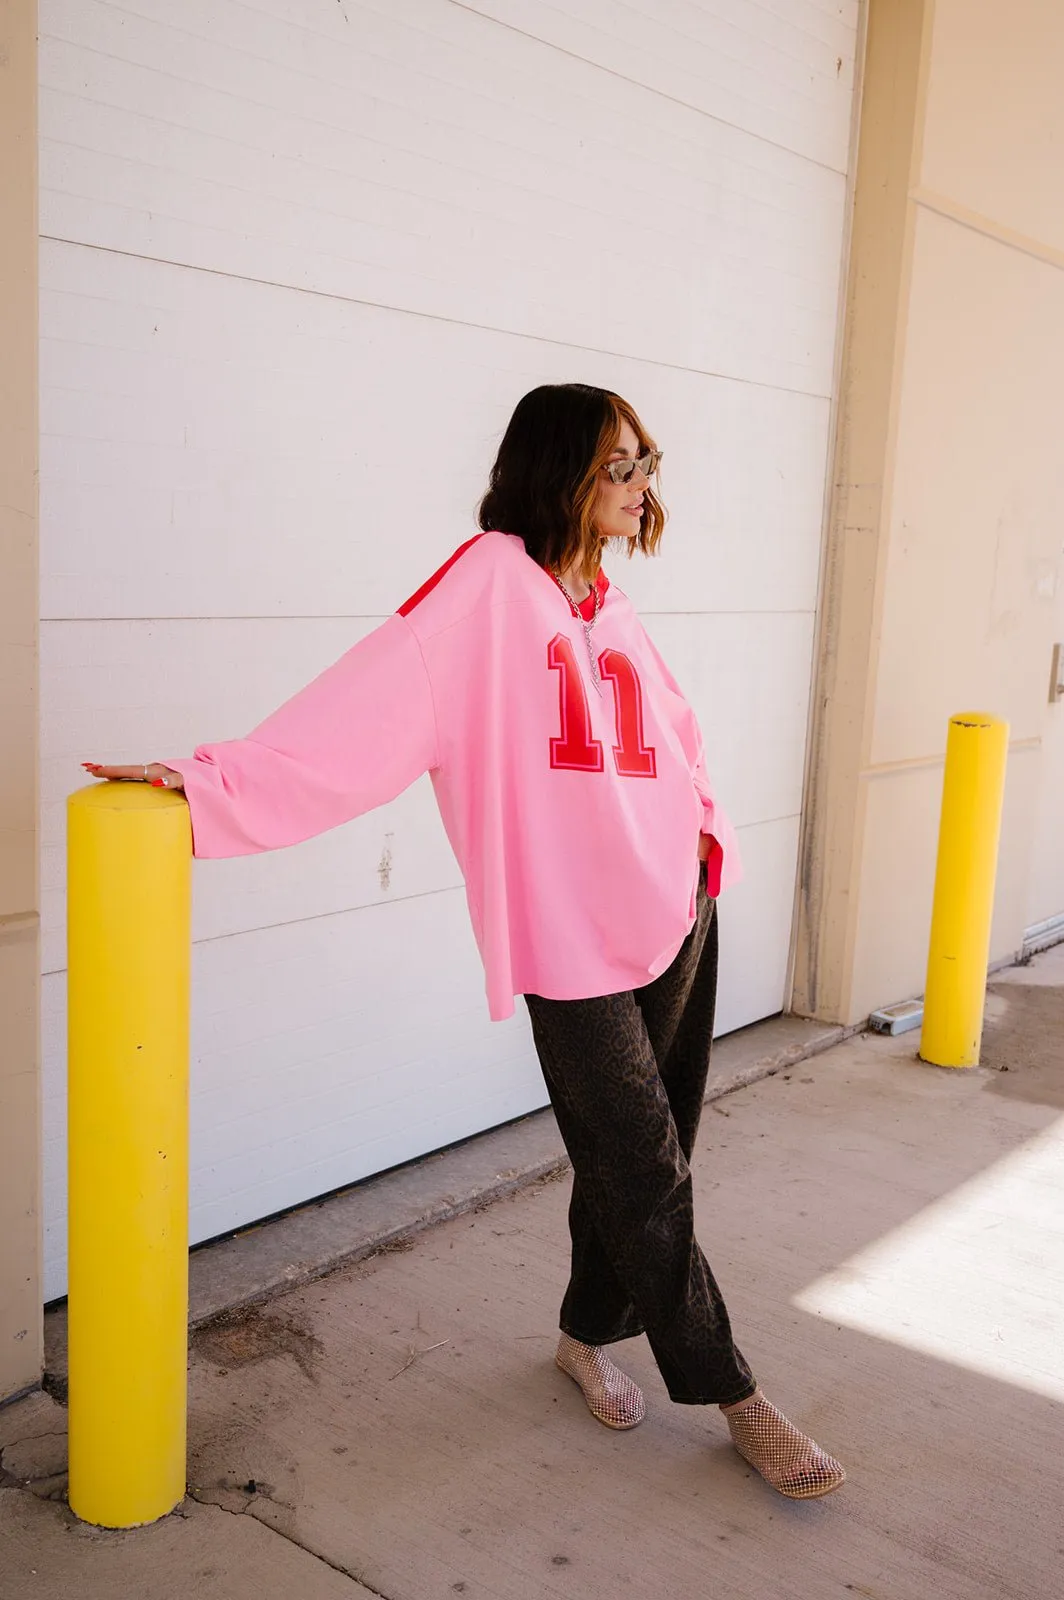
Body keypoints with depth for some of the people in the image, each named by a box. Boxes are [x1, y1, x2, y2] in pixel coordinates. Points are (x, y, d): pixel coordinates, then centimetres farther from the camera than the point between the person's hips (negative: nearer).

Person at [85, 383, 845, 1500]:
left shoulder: (613, 613, 12)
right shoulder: (492, 580, -10)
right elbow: (374, 699, -21)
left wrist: (706, 828, 8)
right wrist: (214, 783, -29)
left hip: (678, 918, 7)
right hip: (576, 944, -7)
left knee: (637, 1161, 15)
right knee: (646, 1175, 3)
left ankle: (589, 1335, 38)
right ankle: (730, 1395, 22)